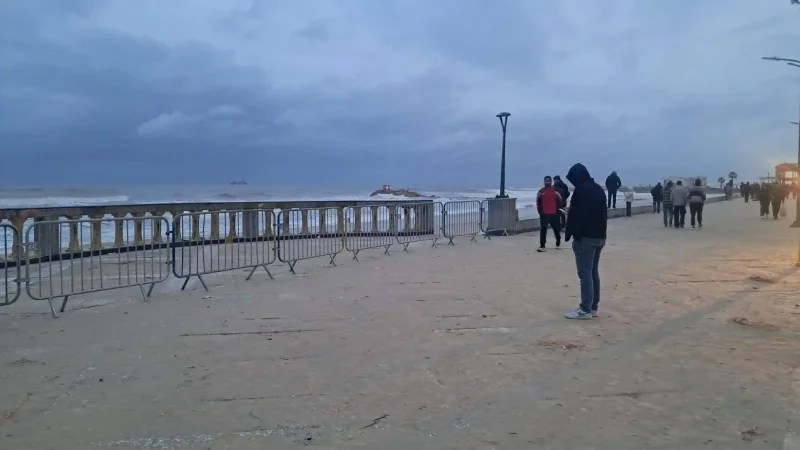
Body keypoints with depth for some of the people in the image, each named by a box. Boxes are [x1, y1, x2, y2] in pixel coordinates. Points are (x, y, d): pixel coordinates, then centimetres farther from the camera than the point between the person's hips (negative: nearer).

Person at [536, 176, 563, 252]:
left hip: (554, 214, 0)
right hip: (544, 214, 0)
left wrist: (558, 209, -4)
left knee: (557, 229, 13)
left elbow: (560, 201, 3)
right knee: (543, 230, -4)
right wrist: (540, 211, 1)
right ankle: (542, 246, -3)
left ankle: (558, 243, 34)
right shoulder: (541, 191, 3)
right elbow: (538, 202, 8)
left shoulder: (555, 191, 1)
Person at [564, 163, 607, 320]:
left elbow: (576, 214, -17)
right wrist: (601, 232, 20)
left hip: (585, 237, -9)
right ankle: (593, 307, 16)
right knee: (594, 272, 13)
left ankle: (586, 309, -7)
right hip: (599, 236, 9)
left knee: (585, 273, -8)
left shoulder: (581, 190, -12)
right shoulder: (599, 189, 16)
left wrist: (570, 233, -12)